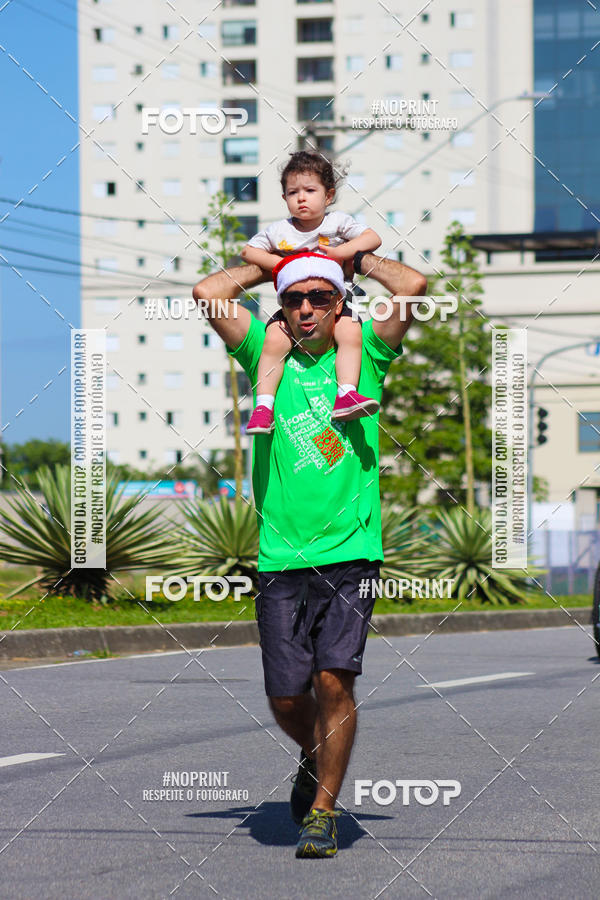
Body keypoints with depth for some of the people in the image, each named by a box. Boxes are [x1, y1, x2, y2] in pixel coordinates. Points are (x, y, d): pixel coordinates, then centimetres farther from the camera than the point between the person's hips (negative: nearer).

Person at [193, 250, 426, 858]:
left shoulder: (363, 355, 7)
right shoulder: (267, 356, 10)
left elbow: (413, 286, -5)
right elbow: (209, 293, 1)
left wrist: (357, 257, 10)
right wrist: (271, 262, 12)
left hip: (351, 553, -2)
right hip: (282, 557, 2)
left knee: (334, 678, -12)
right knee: (286, 697, 1)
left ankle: (322, 811, 1)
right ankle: (316, 758, 34)